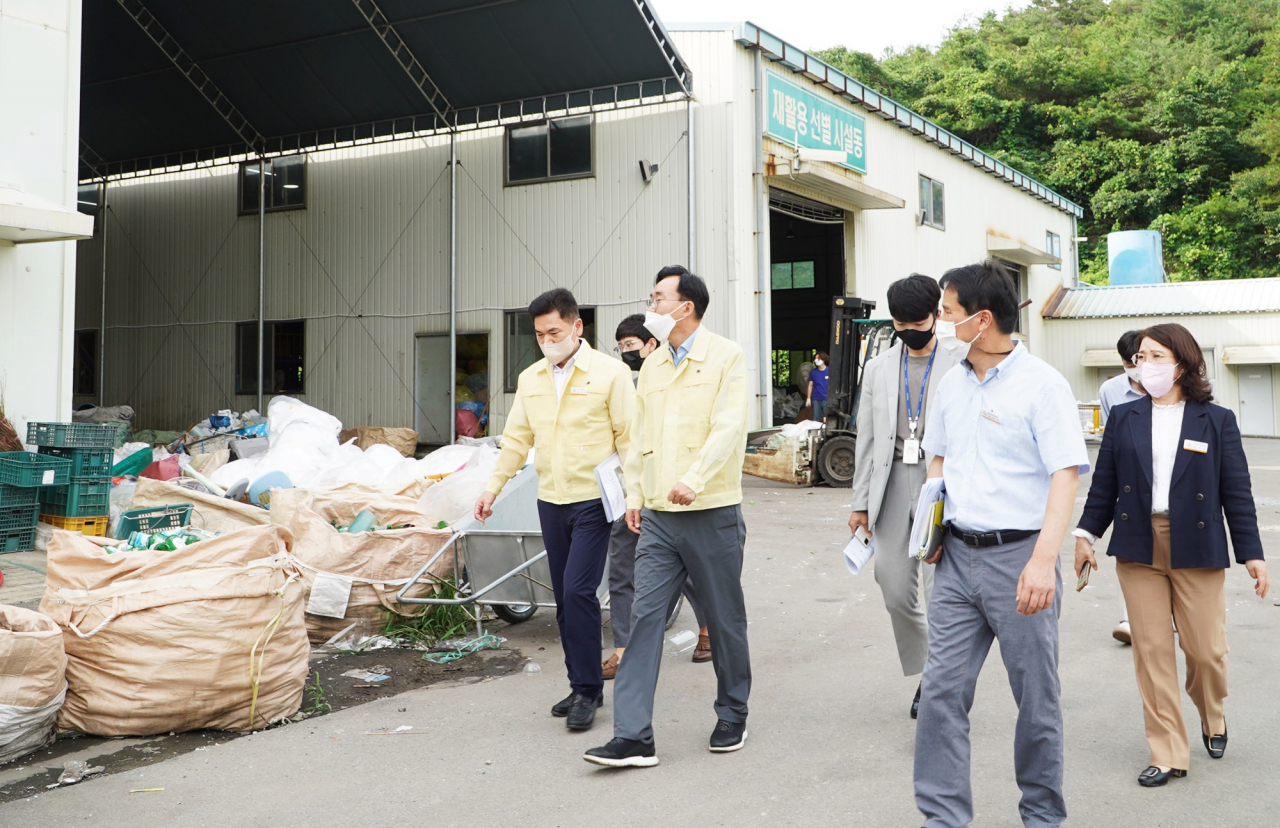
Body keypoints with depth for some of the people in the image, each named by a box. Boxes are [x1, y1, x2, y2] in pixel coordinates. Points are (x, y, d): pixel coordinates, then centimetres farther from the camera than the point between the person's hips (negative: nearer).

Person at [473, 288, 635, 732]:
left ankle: (587, 690, -2)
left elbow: (629, 438, -6)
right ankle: (582, 687, 21)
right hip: (550, 502, 6)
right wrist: (493, 487, 11)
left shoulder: (610, 373, -6)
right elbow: (516, 439, 17)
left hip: (593, 501, -6)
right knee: (564, 598, 10)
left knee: (578, 591, -13)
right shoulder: (530, 379, 11)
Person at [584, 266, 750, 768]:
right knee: (645, 618, -3)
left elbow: (728, 428, -16)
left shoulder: (726, 357, -5)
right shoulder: (651, 366, 15)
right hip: (658, 517, 5)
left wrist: (694, 479, -27)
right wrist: (634, 494, 12)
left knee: (725, 620, 8)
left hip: (712, 514, -5)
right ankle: (633, 737, -2)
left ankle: (732, 718, 27)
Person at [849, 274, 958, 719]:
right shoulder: (878, 369, 13)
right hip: (893, 485, 4)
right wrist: (860, 502, 10)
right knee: (896, 592, 6)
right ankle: (925, 673, 27)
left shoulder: (956, 369, -1)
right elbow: (866, 438, 14)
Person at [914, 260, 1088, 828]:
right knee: (941, 689, 3)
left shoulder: (1041, 385, -10)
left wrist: (1043, 560, -25)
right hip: (958, 556, 6)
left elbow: (1066, 476, -15)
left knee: (1036, 696, 7)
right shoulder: (951, 386, 10)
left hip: (1017, 556, -5)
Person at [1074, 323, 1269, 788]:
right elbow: (1104, 482, 9)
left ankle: (1212, 717, 35)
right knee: (1152, 650, 2)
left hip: (1196, 549, -1)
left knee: (1206, 648, 2)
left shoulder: (1216, 420, 2)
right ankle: (1168, 754, 12)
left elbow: (1237, 491, 2)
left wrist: (1252, 554, 1)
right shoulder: (1124, 417, 6)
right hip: (1138, 547, 2)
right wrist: (1086, 534, 7)